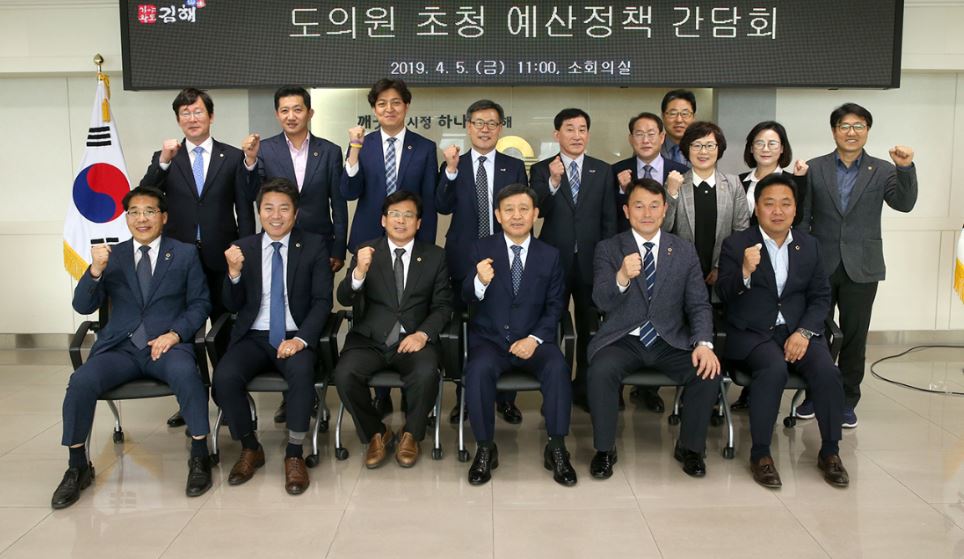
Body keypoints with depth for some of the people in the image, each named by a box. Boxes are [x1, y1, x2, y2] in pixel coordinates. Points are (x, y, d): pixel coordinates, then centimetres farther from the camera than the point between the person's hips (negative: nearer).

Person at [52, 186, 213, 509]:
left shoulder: (185, 254, 9)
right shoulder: (112, 256, 13)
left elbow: (200, 304, 6)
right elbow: (83, 307, 6)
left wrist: (175, 333, -12)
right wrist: (95, 271, -14)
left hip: (168, 346, -2)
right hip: (120, 347, 2)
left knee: (186, 374, -35)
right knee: (81, 382, -25)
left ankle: (200, 457, -19)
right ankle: (77, 468, -6)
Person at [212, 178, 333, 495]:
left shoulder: (314, 246, 2)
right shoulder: (243, 249, 9)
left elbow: (323, 301, -3)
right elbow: (233, 306, 6)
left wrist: (301, 339, -20)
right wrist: (234, 272, -15)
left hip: (295, 336, -2)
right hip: (254, 337, 2)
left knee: (302, 372, -34)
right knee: (224, 377, -26)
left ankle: (294, 455, -14)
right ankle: (250, 449, -1)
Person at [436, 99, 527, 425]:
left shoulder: (514, 167, 7)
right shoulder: (453, 167, 6)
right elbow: (443, 207, -8)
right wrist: (451, 170, -20)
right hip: (464, 261, 0)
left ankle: (505, 398, 18)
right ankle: (464, 398, 21)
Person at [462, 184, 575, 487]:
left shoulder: (550, 255, 7)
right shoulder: (480, 249, 2)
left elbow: (555, 306, 5)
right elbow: (466, 300, -6)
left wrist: (535, 338, -12)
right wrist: (480, 281, -30)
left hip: (533, 340, 1)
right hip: (489, 339, -1)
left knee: (558, 368, -29)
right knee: (478, 370, -32)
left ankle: (556, 449, -13)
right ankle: (485, 448, -13)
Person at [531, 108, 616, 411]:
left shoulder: (603, 171, 5)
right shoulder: (541, 170, 1)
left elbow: (609, 219, 5)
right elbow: (538, 211, -12)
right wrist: (553, 182, -26)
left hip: (591, 261, 2)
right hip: (554, 260, -1)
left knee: (589, 328, 10)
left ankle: (584, 388, 23)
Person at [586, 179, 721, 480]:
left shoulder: (685, 251, 6)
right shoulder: (608, 249, -1)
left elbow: (699, 305, 5)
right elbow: (602, 302, -13)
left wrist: (703, 343, -15)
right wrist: (622, 278, -35)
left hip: (671, 340, 2)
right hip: (623, 339, -2)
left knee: (708, 373, -23)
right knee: (600, 372, -31)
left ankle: (689, 446, 4)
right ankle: (604, 449, -6)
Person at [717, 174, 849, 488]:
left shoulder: (809, 246, 10)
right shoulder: (736, 244, -2)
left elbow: (821, 296, 8)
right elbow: (724, 295, -7)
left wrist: (804, 332, -9)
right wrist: (745, 272, -29)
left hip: (798, 330, 4)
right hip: (752, 332, -3)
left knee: (827, 370, -23)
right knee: (774, 368, -32)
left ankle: (830, 452, -3)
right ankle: (760, 454, -17)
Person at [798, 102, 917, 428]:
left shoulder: (882, 171, 3)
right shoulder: (814, 169, 3)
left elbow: (904, 204, -10)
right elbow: (802, 217, 2)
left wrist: (906, 168, -24)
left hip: (861, 269, 0)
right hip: (820, 266, 0)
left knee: (854, 337, 8)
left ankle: (847, 401, 21)